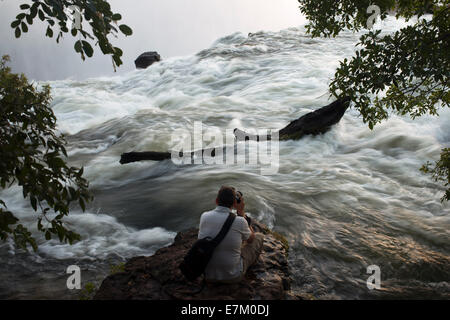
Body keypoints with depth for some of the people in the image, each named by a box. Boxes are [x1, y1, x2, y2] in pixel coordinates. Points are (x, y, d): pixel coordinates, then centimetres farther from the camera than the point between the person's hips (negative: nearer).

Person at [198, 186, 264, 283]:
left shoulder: (204, 216, -11)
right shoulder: (239, 221, -20)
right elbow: (251, 239, 3)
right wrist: (241, 212, 1)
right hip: (233, 277, -4)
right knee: (259, 236, 18)